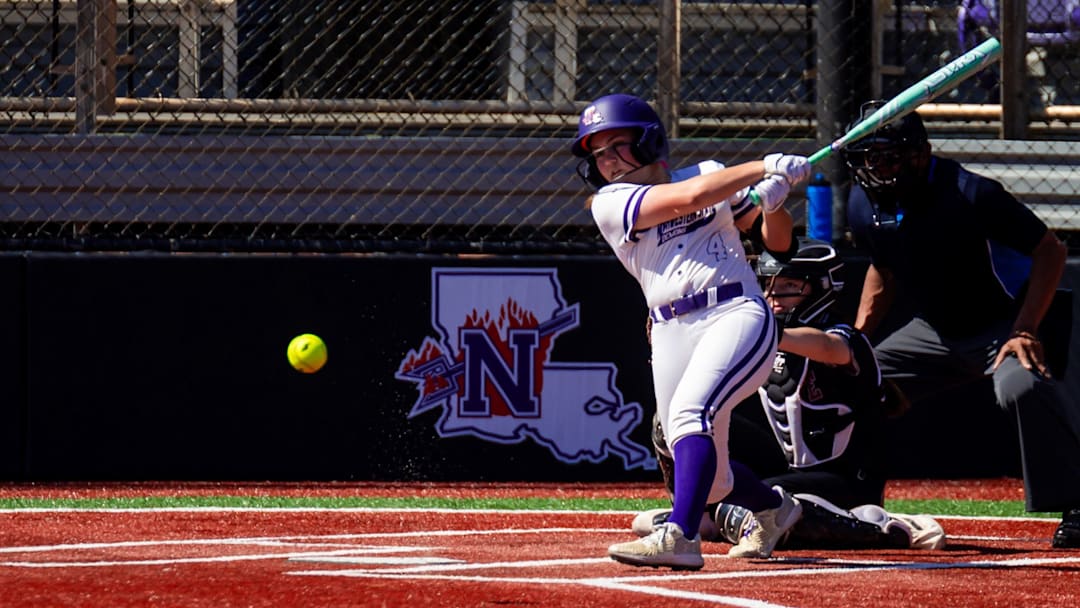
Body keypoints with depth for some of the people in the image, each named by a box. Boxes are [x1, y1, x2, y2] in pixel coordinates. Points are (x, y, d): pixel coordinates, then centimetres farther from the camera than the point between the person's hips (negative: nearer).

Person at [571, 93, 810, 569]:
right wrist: (766, 167, -11)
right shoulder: (609, 204, 5)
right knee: (709, 480, 4)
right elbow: (691, 197, -11)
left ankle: (679, 535, -39)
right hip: (672, 332, 2)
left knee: (691, 409, -29)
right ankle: (773, 509, 36)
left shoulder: (710, 174, 13)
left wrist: (772, 203, -5)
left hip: (738, 314, -2)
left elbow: (779, 243, 17)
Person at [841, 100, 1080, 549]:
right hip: (933, 330, 7)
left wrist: (1026, 331, -29)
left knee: (1020, 385, -37)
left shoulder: (971, 195, -28)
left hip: (1001, 324, -7)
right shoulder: (864, 204, -7)